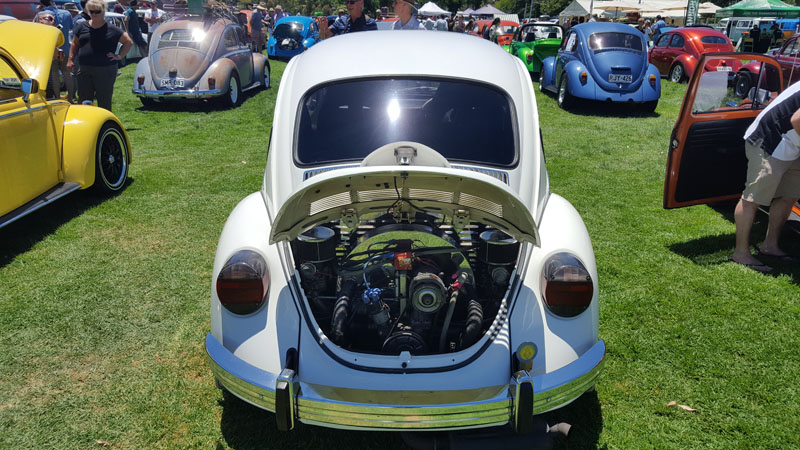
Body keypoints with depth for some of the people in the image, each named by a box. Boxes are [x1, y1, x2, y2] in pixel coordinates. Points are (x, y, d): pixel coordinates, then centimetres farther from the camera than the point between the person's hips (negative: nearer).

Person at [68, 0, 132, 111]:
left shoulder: (111, 30, -1)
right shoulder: (82, 27, 10)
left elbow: (129, 42, 4)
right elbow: (75, 44, 18)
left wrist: (119, 56, -3)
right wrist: (70, 59, 10)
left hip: (106, 70, -4)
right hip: (84, 70, 4)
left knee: (104, 101, 4)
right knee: (83, 100, 9)